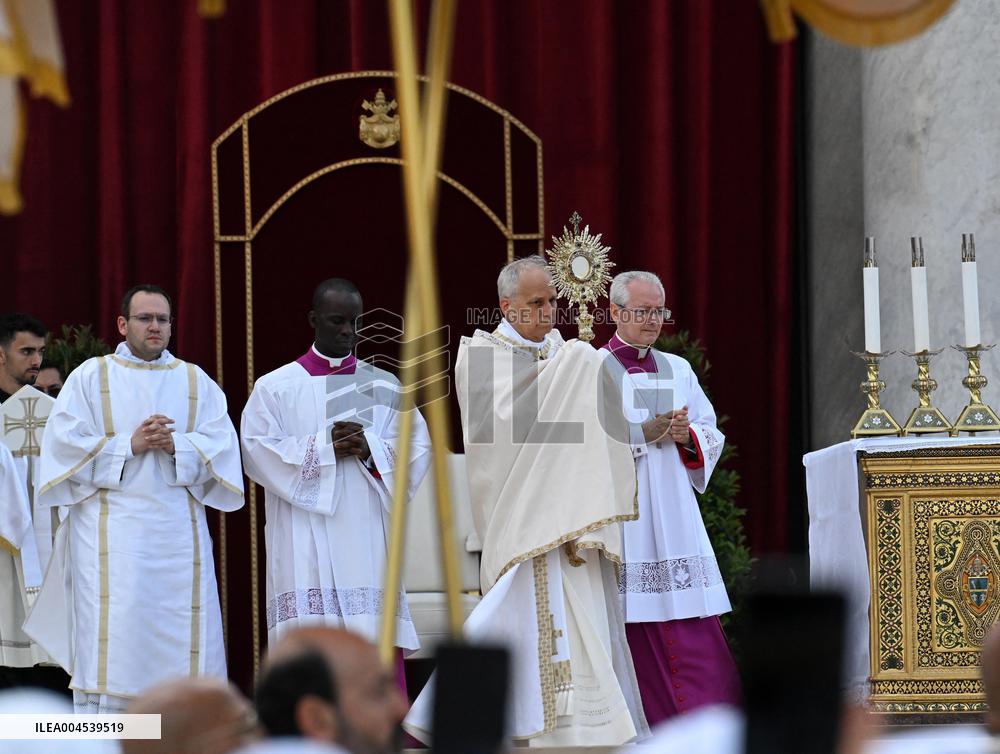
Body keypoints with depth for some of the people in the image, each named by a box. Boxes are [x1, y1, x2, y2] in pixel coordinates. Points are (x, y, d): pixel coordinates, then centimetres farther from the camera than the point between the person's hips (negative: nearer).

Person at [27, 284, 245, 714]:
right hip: (112, 529, -3)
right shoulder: (90, 377, 8)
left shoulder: (196, 382, 15)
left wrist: (176, 445, -13)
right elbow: (65, 443, -3)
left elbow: (222, 444, 4)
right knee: (110, 642, -10)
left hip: (179, 529, 3)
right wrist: (128, 445, -12)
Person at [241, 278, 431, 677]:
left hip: (367, 539, 2)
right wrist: (324, 448, -13)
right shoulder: (275, 387, 7)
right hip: (306, 548, -2)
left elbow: (417, 448, 7)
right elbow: (257, 450, -4)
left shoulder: (384, 387, 14)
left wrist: (370, 449, -11)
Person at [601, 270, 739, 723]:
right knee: (636, 631, -5)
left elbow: (712, 434, 15)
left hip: (674, 517, 4)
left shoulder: (677, 371, 15)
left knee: (694, 633, -2)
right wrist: (645, 434, -17)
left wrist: (687, 436, -7)